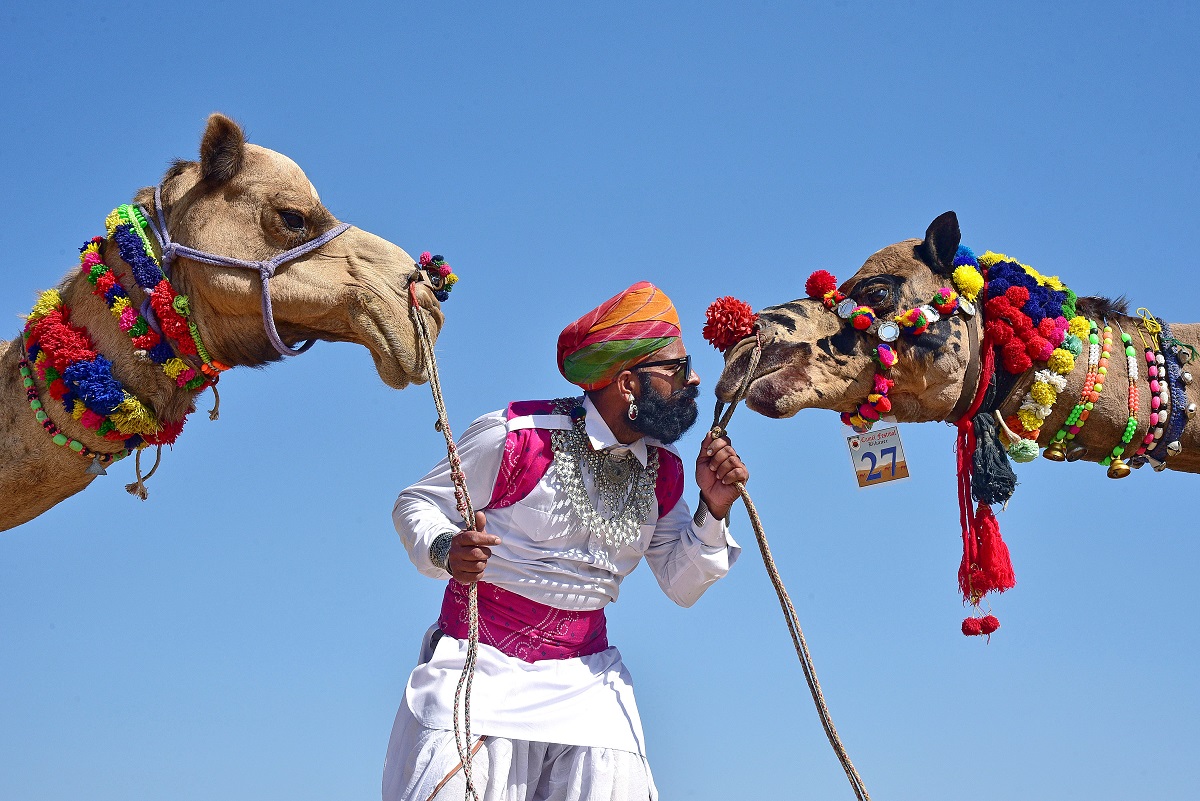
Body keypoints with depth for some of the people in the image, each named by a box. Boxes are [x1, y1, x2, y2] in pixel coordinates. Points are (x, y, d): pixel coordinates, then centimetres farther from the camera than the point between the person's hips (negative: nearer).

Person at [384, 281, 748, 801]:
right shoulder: (514, 436, -12)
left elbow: (681, 586, 9)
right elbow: (416, 505, -4)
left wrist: (713, 509, -6)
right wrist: (445, 550, -27)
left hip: (584, 676, 5)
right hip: (484, 661, -4)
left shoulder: (663, 474, 6)